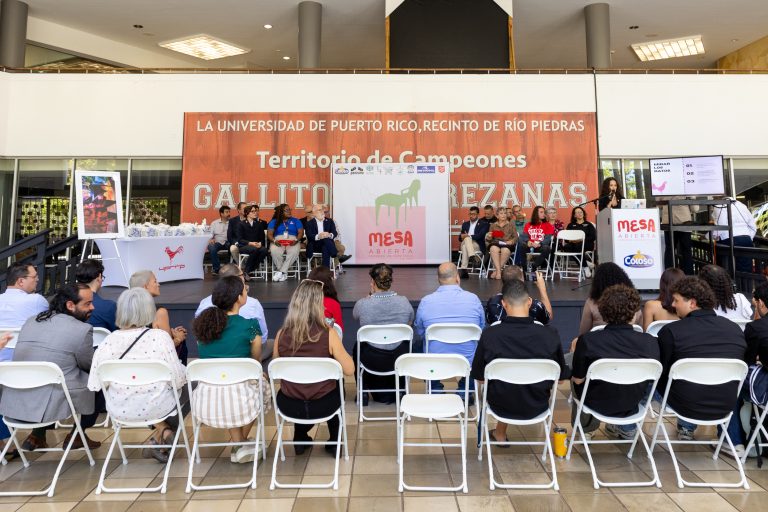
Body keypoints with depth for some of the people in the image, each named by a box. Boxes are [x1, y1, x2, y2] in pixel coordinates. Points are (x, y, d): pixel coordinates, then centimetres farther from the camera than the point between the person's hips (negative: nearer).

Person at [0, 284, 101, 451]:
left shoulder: (31, 321, 8)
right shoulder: (82, 329, -14)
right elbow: (89, 366, 3)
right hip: (49, 407, -7)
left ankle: (37, 434, 24)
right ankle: (77, 436, 22)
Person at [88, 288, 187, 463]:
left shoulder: (109, 341, -10)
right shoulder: (160, 337, -17)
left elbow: (95, 384, -6)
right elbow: (178, 378, -15)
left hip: (120, 411, 4)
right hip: (154, 408, -4)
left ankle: (162, 430, 20)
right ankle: (160, 438, 17)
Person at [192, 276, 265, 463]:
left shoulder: (202, 323, 3)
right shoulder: (250, 326, -8)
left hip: (206, 404, 4)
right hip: (238, 401, -4)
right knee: (261, 382, 29)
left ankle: (238, 444, 34)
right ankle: (242, 443, 31)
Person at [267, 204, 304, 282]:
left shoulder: (296, 221, 18)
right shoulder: (274, 221, 17)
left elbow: (301, 232, 8)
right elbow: (269, 234, 8)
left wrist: (296, 240, -13)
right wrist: (274, 241, -14)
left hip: (292, 242, 0)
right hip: (278, 242, 0)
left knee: (294, 251, -36)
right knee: (274, 251, -36)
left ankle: (281, 272, -28)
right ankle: (284, 273, -20)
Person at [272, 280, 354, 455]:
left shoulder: (281, 335, -11)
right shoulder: (328, 334, -19)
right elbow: (349, 370, -11)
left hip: (289, 407, 2)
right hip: (323, 406, -2)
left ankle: (300, 439, 40)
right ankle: (334, 442, 40)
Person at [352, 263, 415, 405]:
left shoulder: (362, 304, -18)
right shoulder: (404, 301, -12)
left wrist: (370, 295, 5)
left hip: (372, 361, -1)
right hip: (400, 360, 1)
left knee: (358, 346, 33)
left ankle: (364, 392, 36)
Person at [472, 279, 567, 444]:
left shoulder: (489, 335, -24)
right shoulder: (551, 336, -21)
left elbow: (479, 377, -10)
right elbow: (561, 377, -6)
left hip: (500, 406, -1)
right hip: (537, 407, 1)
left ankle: (500, 434, 41)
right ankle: (500, 432, 42)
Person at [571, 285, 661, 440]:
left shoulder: (587, 340, -26)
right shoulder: (649, 342, -20)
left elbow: (578, 380, -14)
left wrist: (577, 350, 3)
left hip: (596, 403, -3)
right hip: (631, 405, 3)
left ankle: (586, 428, 34)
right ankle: (628, 428, 36)